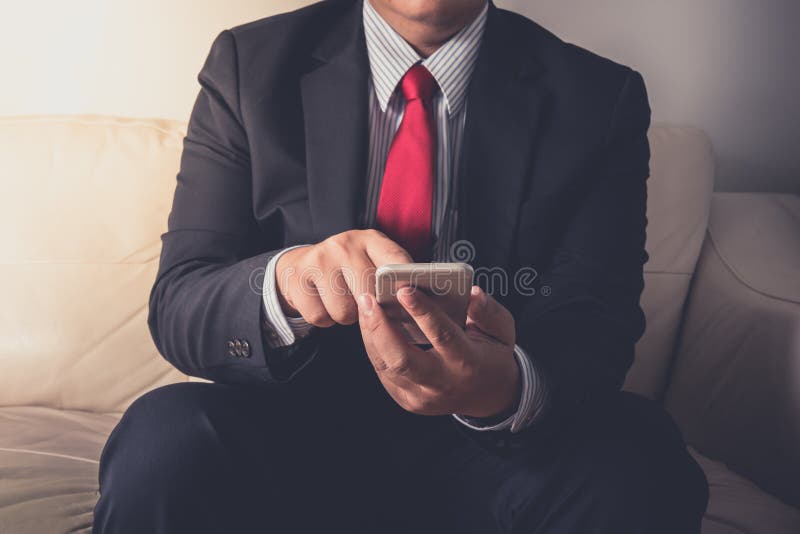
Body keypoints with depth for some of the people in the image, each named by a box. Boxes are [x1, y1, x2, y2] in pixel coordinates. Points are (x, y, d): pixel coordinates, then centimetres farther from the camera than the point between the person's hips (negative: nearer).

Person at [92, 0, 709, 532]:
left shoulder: (600, 98, -1)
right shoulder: (250, 65, -1)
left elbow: (599, 321, -9)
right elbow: (176, 305, -5)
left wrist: (508, 385, -33)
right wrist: (284, 279, -29)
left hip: (493, 461, 1)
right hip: (295, 439, 0)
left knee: (636, 457, -29)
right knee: (165, 441, -30)